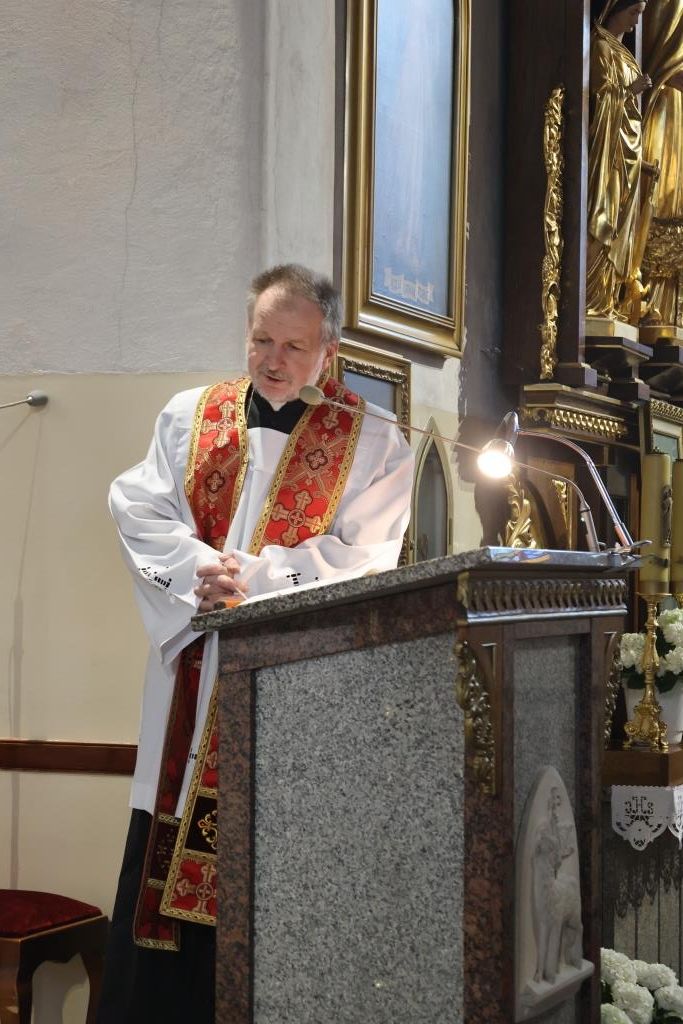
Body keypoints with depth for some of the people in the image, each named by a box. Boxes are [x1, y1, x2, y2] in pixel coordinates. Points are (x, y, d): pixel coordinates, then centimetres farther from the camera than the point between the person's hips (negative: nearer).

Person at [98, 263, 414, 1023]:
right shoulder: (189, 416, 12)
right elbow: (137, 509, 2)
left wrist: (250, 577, -15)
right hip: (193, 678, 3)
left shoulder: (371, 442, 3)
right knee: (166, 863, 3)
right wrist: (200, 569, -15)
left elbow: (361, 556, -7)